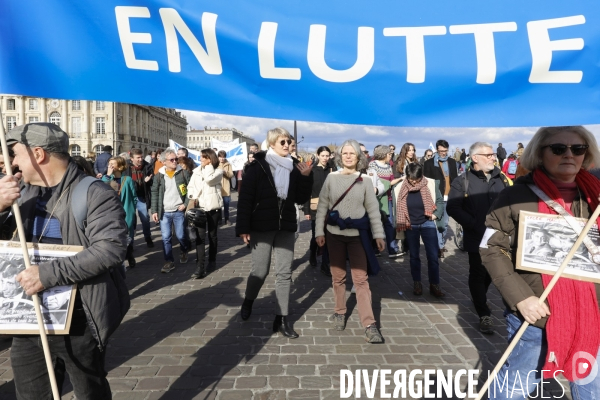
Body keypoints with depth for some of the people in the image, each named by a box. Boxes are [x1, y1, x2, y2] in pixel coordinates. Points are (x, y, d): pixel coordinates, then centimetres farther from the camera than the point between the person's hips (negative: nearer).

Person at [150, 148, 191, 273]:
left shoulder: (183, 172, -3)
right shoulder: (159, 175, 1)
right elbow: (154, 194, 4)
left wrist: (186, 204, -7)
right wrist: (154, 211, -1)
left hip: (179, 211, -1)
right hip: (164, 212, 1)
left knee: (180, 236, 7)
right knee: (165, 238, 2)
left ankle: (184, 252, 36)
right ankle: (169, 262, 13)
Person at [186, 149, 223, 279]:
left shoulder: (218, 171, -3)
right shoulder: (197, 171, 7)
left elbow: (209, 179, -22)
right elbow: (191, 186, 8)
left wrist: (208, 165, -10)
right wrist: (193, 198, -9)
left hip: (213, 207, -2)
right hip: (199, 207, 2)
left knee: (212, 235, 11)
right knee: (200, 236, -5)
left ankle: (212, 260, 29)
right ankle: (200, 267, -7)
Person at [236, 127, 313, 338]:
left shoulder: (293, 167, 5)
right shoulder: (258, 166, -7)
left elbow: (301, 199, 6)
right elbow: (245, 198, -9)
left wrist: (306, 177, -8)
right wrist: (243, 227, -13)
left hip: (286, 227, 4)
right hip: (261, 226, -4)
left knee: (284, 273, 5)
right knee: (260, 271, 4)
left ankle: (281, 319, 15)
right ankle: (248, 301, 35)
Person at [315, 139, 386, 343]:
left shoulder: (365, 181, 0)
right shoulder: (331, 178, 0)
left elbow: (373, 209, 2)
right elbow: (322, 206, 1)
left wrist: (379, 235, -1)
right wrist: (319, 231, -4)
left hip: (357, 235, -1)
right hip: (334, 234, 1)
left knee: (361, 279, -1)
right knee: (338, 276, 11)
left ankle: (369, 325, 0)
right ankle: (339, 312, 30)